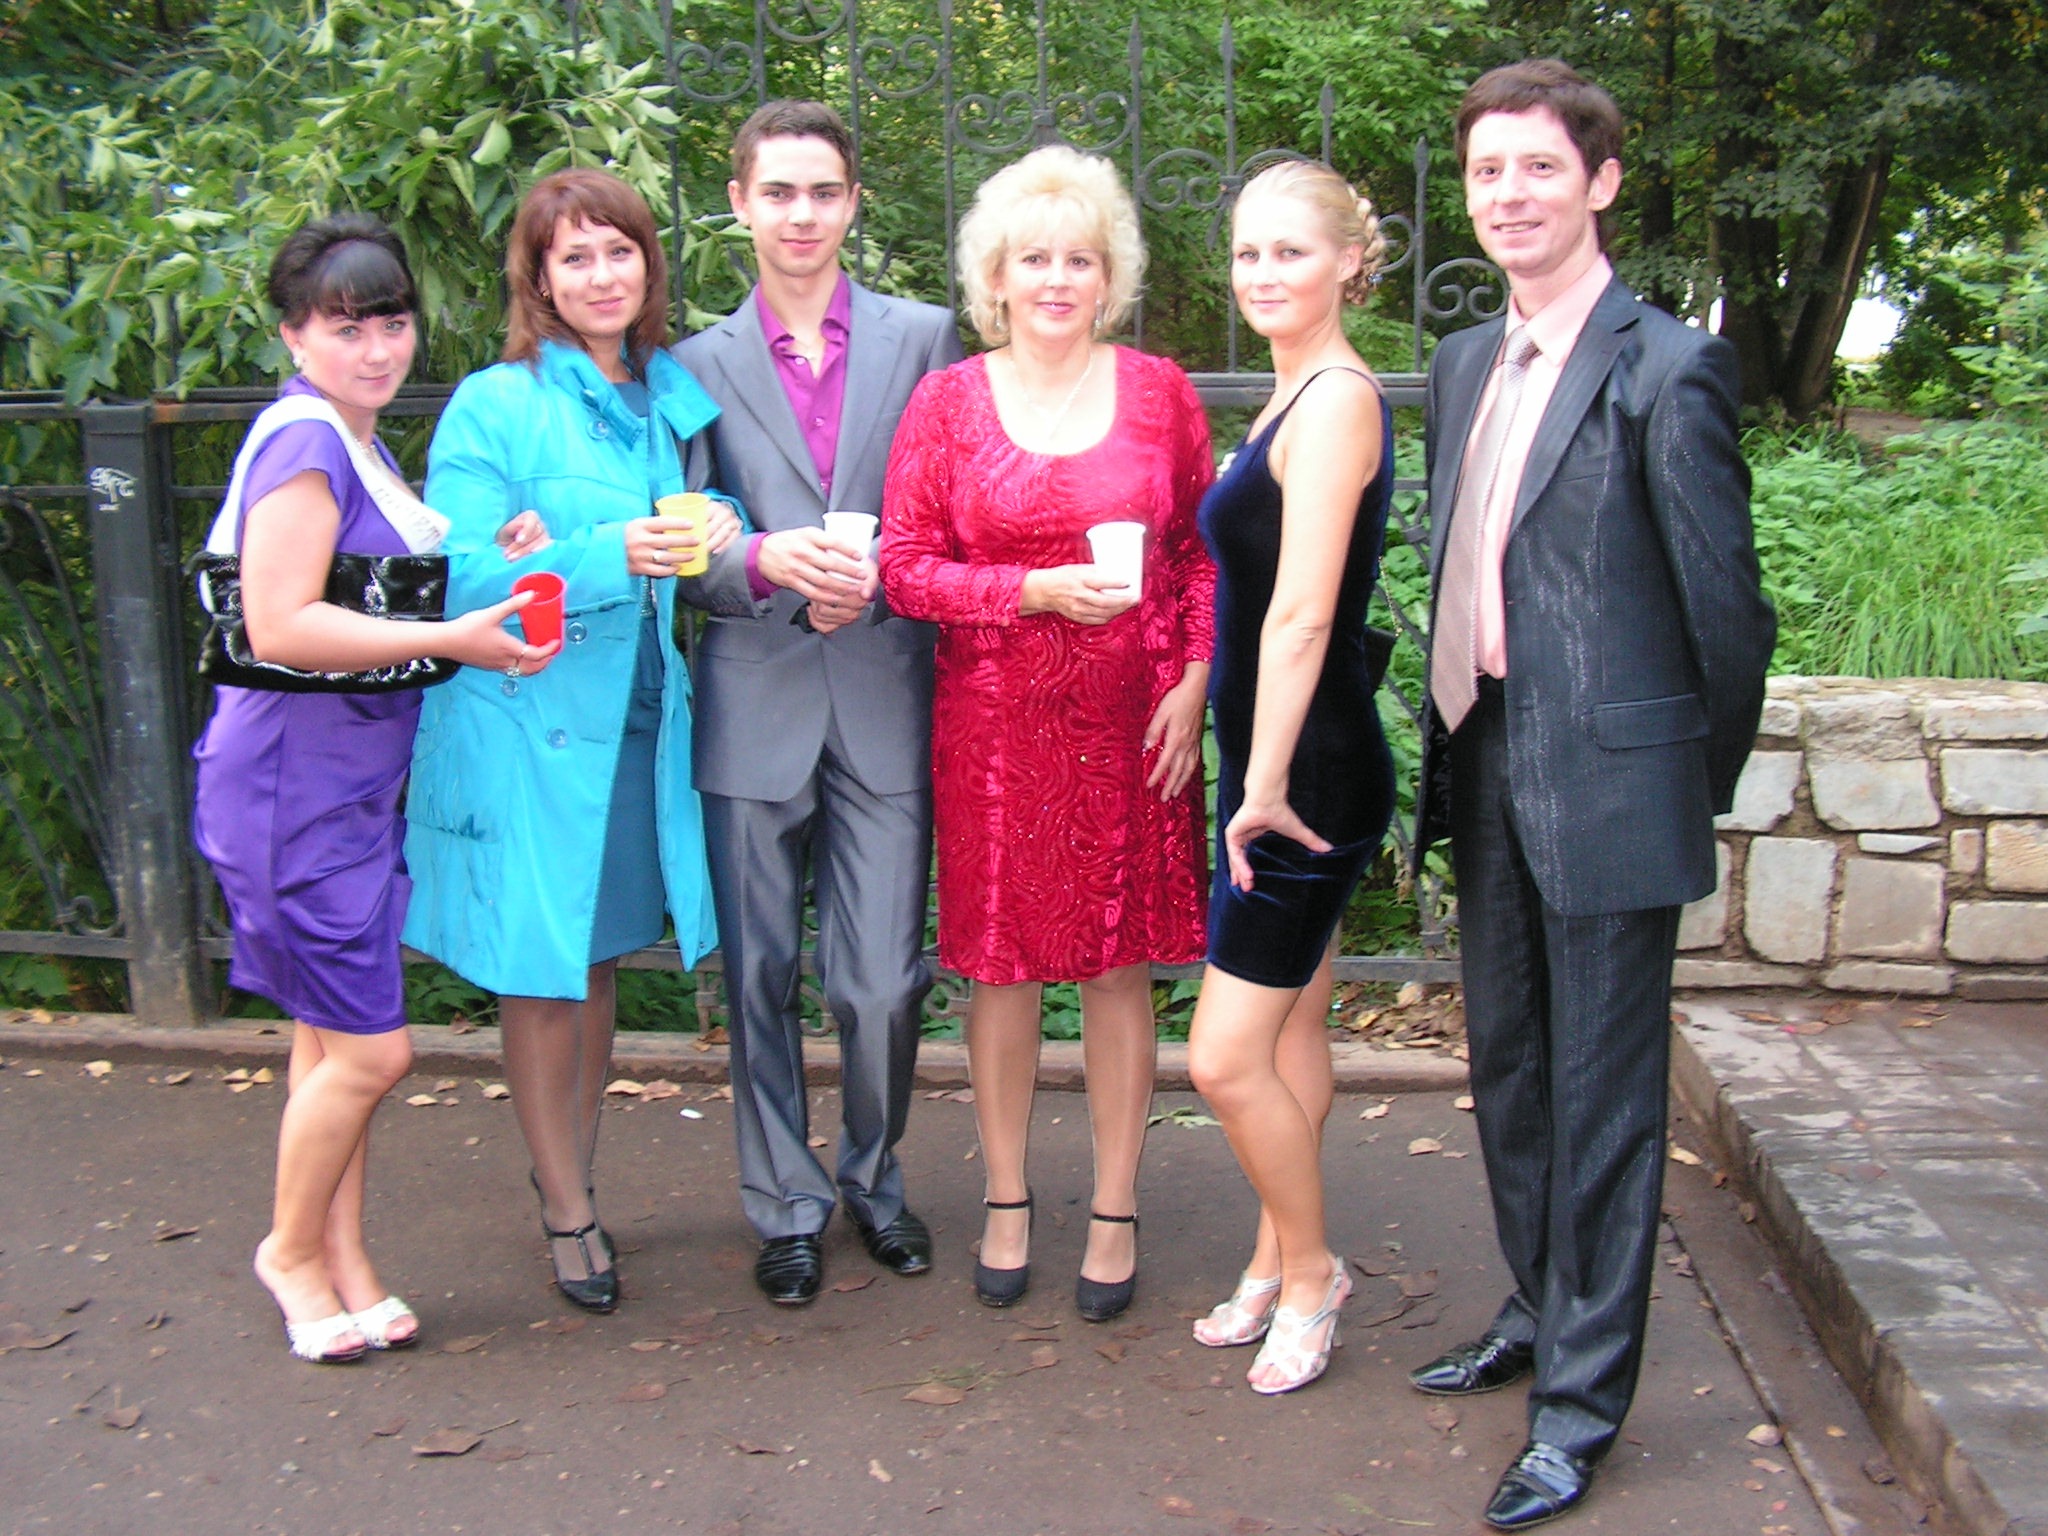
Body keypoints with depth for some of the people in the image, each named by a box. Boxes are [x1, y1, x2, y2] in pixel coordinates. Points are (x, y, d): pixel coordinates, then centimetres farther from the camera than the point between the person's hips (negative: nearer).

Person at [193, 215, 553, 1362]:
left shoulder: (359, 444, 15)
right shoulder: (304, 442, -15)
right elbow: (280, 627, -24)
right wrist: (454, 638, -24)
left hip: (356, 783, 9)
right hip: (295, 785, -9)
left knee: (335, 1038, 16)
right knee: (371, 1047, -3)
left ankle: (345, 1259, 28)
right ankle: (294, 1249, 21)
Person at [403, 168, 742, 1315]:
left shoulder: (673, 397, 10)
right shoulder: (494, 407, -7)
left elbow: (699, 541, 19)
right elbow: (460, 577, -13)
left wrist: (721, 533, -6)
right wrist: (610, 555, -26)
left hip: (640, 724, 5)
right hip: (529, 725, -5)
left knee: (600, 963, 14)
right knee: (542, 975, 4)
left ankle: (572, 1183, 31)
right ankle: (568, 1212, 20)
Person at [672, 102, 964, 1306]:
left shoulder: (924, 337, 7)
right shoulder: (702, 363, 8)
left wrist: (876, 582, -13)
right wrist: (767, 562, -17)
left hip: (884, 703, -1)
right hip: (754, 708, 1)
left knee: (885, 981, 1)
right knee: (762, 978, 8)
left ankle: (874, 1176, 28)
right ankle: (786, 1205, 26)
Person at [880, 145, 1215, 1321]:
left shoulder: (1159, 391, 5)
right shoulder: (948, 402, 1)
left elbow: (1206, 547, 7)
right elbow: (906, 567, -2)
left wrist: (1196, 676, -5)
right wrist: (1038, 589, -15)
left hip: (1132, 722, 1)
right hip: (996, 723, 0)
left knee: (1123, 961, 6)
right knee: (1002, 961, 8)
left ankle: (1117, 1213, 21)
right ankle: (1007, 1201, 25)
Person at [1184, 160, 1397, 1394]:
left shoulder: (1335, 399, -17)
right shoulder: (1300, 395, 13)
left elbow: (1300, 618, -22)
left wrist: (1265, 788, -19)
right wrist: (1258, 780, 15)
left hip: (1310, 772, -10)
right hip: (1284, 763, 10)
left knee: (1228, 1056, -3)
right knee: (1294, 1029, 18)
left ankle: (1310, 1267, 18)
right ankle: (1280, 1264, 32)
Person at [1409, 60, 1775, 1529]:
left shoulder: (1667, 367, -13)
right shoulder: (1464, 363, 11)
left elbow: (1725, 600, -10)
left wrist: (1703, 782, -1)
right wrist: (1455, 740, 13)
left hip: (1608, 784, -7)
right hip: (1488, 773, 8)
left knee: (1602, 1093, 4)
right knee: (1508, 1069, 19)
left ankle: (1584, 1396, 18)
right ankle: (1539, 1312, 38)